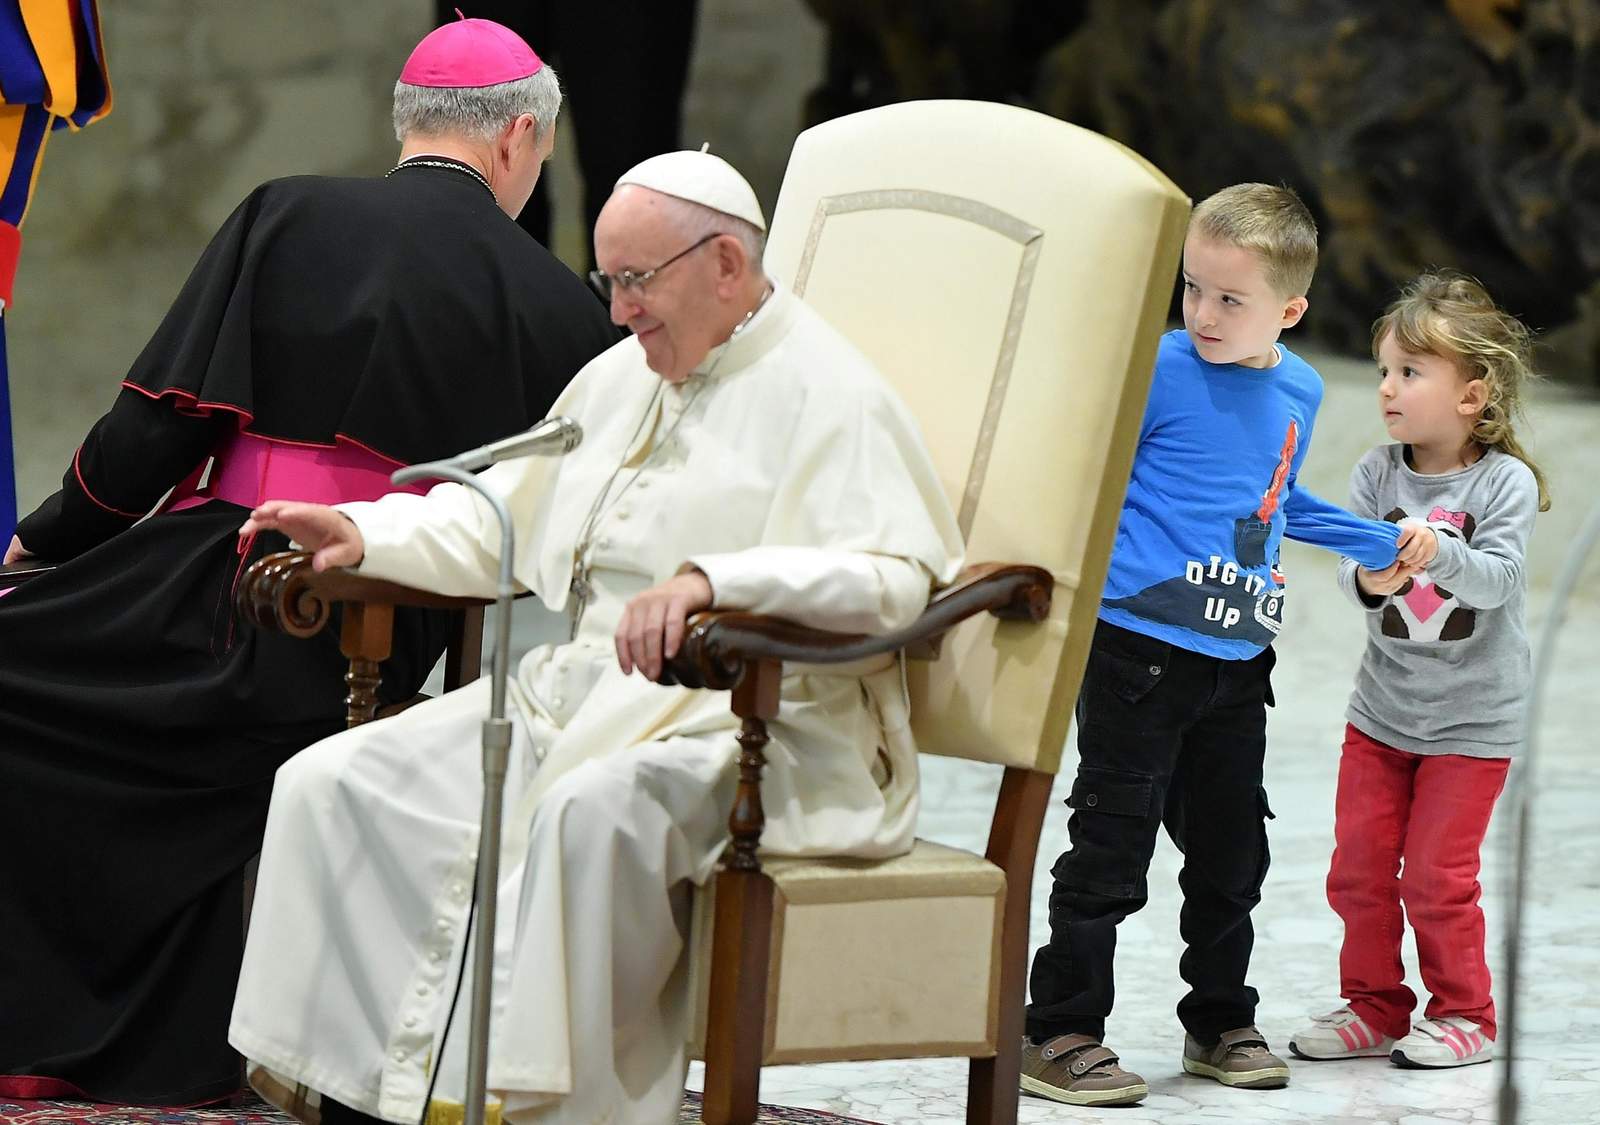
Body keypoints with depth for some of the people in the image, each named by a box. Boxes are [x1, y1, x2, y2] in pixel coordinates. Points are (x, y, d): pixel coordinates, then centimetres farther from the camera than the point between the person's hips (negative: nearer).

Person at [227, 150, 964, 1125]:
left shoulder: (822, 394, -7)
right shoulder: (626, 378, 20)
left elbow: (894, 576, -23)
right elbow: (497, 520, 27)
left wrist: (712, 581, -36)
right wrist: (367, 533, 8)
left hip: (759, 726, -8)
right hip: (582, 695, 8)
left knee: (589, 811, -40)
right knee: (334, 786, -7)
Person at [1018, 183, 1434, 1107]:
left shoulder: (1301, 391, 9)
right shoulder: (1157, 370, -10)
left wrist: (1384, 543, 30)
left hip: (1238, 659, 6)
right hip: (1139, 645, -6)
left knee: (1232, 850, 13)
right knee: (1112, 847, -5)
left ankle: (1221, 1022, 28)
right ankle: (1060, 1034, 2)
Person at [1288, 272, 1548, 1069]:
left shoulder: (1504, 482, -13)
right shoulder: (1378, 473, -3)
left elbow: (1497, 579, -24)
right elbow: (1350, 567, -12)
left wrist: (1440, 554, -42)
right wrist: (1371, 579, -34)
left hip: (1472, 718, -4)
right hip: (1382, 708, 4)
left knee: (1437, 875, -2)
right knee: (1359, 867, 7)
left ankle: (1462, 1014, 14)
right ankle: (1372, 1008, 22)